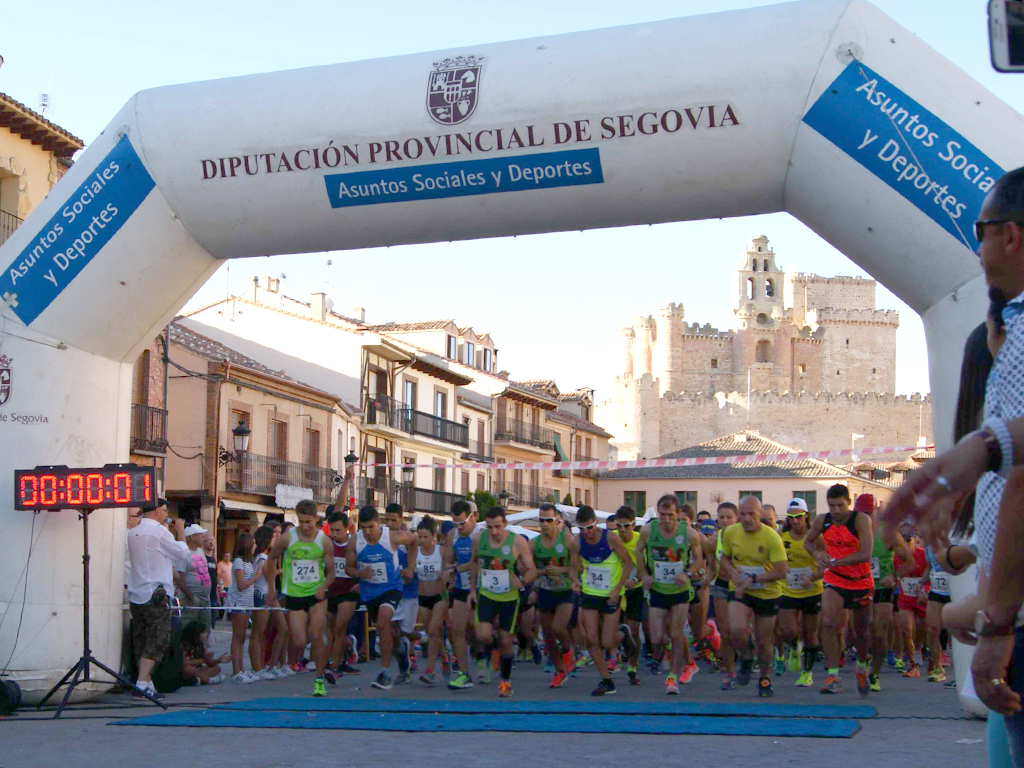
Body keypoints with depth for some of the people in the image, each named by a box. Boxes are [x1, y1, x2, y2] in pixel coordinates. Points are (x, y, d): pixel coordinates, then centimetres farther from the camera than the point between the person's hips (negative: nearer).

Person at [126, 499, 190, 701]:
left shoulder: (131, 533, 9)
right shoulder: (159, 532, -11)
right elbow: (181, 551, -2)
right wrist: (180, 531, 14)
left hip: (136, 595, 7)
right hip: (155, 594, -7)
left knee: (141, 639, 10)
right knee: (157, 640, -5)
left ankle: (148, 684, 13)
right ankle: (142, 684, -13)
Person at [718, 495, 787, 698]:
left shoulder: (772, 537, -18)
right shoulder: (730, 533, -5)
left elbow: (781, 571, -19)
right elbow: (724, 558, 11)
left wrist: (753, 579, -24)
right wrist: (732, 572, -11)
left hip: (767, 594, -2)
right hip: (739, 591, 2)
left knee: (763, 641, 7)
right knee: (737, 629, -23)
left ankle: (765, 678, 34)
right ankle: (745, 660, 8)